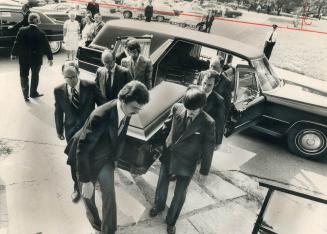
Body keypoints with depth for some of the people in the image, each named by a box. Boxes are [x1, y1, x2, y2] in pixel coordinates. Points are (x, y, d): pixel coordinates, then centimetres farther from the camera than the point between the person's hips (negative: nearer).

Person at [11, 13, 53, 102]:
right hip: (36, 59, -1)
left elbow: (17, 43, -4)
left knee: (24, 76, 12)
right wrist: (50, 58, 3)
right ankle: (33, 93, 27)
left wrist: (13, 54, 9)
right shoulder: (41, 33, -14)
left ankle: (26, 95, 12)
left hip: (24, 58, 1)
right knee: (35, 76, 17)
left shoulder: (22, 31, -10)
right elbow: (46, 47, -8)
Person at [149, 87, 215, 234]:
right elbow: (167, 126, 2)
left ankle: (171, 221, 41)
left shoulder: (208, 123, -22)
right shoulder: (177, 108, -16)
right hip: (168, 156, 3)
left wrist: (204, 171, -2)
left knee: (179, 194, 13)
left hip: (186, 164, -2)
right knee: (161, 185, 22)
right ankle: (159, 205, 55)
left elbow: (208, 149, -10)